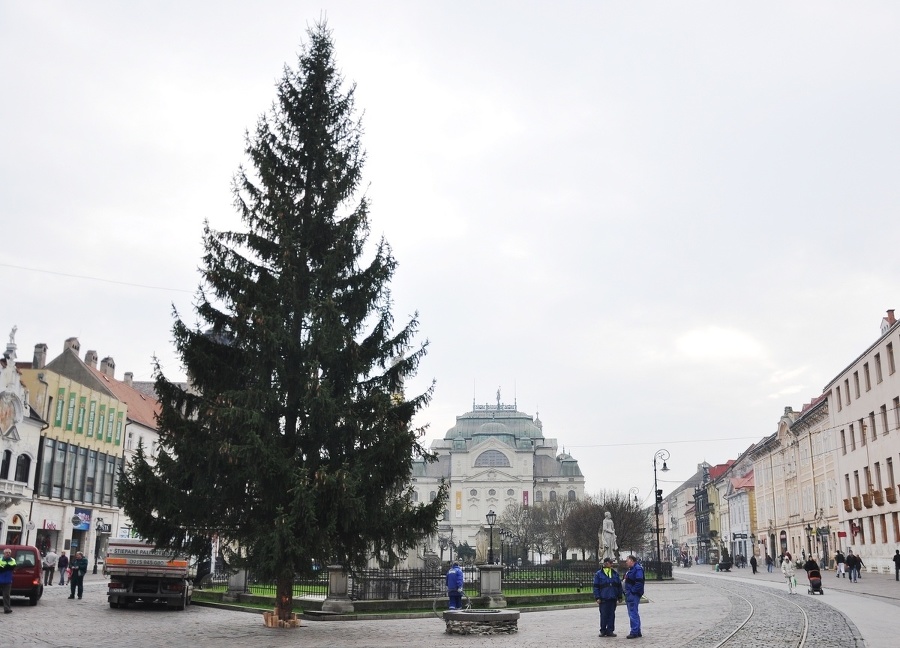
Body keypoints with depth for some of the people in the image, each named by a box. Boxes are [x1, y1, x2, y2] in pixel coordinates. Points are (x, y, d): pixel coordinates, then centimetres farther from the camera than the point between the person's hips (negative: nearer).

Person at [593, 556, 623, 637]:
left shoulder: (615, 573, 9)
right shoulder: (599, 574, -2)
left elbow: (619, 585, 13)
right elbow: (596, 586, -2)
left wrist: (620, 596, 9)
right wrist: (597, 597, -8)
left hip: (613, 598, 3)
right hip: (603, 599, -3)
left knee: (611, 615, 6)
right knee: (603, 615, 1)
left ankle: (610, 630, 14)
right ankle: (603, 631, 13)